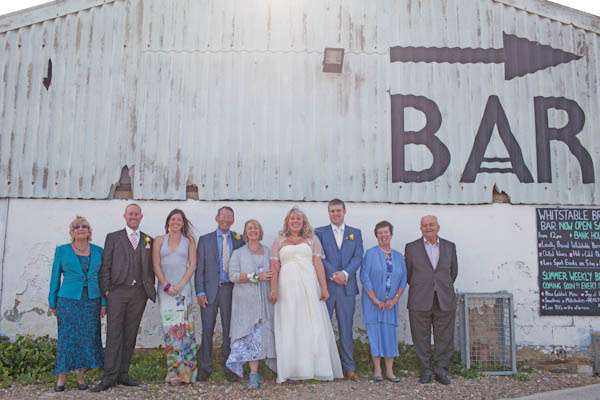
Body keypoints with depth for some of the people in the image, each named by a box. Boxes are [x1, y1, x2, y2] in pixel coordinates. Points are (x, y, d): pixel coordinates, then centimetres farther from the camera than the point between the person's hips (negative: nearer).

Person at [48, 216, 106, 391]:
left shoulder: (98, 251, 8)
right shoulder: (62, 250, 5)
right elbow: (55, 277, 7)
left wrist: (104, 302, 3)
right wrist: (52, 303, 4)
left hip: (91, 300, 2)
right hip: (68, 300, -2)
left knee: (88, 337, 2)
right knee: (67, 337, -2)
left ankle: (81, 376, 13)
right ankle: (61, 377, 8)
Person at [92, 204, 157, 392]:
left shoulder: (148, 240, 14)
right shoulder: (113, 237, 7)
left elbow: (150, 268, 14)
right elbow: (105, 266, 3)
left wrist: (150, 289, 4)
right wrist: (106, 289, -5)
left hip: (139, 293, 3)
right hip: (118, 291, -2)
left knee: (130, 335, 6)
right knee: (114, 334, -5)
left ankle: (123, 374, 13)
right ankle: (110, 376, -2)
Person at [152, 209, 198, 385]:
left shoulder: (189, 240, 9)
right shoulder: (159, 241, 11)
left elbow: (192, 265, 2)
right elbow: (156, 266, 4)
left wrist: (179, 285, -8)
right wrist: (167, 285, -7)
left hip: (183, 288, -1)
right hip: (165, 288, 1)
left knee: (184, 327, -7)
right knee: (169, 328, -3)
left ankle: (184, 371, -2)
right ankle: (174, 371, 1)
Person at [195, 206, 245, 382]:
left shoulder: (240, 240, 8)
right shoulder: (205, 240, 7)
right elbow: (199, 268, 3)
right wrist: (200, 292, -5)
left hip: (230, 289, 0)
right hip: (210, 289, 0)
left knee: (229, 330, 5)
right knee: (207, 330, 2)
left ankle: (228, 367, 15)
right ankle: (205, 368, 12)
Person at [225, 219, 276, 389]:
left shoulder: (268, 251, 14)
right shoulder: (238, 253, 7)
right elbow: (233, 275, -6)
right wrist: (255, 277, -15)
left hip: (265, 300, 2)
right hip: (246, 301, -2)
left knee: (265, 333, 0)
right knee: (251, 335, -4)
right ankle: (254, 373, 0)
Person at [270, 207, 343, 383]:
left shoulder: (312, 239, 10)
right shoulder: (279, 241, 12)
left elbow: (318, 264, 4)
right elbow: (274, 267, 5)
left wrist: (324, 288, -3)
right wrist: (273, 289, -6)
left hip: (309, 287, 0)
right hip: (287, 288, 0)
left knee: (313, 327, 0)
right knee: (289, 328, 1)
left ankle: (317, 367, 8)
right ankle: (290, 369, 7)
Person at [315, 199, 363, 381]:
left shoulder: (355, 233, 12)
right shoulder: (319, 232, 7)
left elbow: (358, 257, 2)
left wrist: (345, 273, -12)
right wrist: (333, 274, -12)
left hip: (347, 286, 1)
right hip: (325, 286, -1)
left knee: (346, 328, 4)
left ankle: (349, 368, 10)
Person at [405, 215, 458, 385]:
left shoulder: (450, 247, 10)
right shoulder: (411, 248, 5)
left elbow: (453, 271, 17)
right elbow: (408, 273, 9)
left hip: (444, 301, 2)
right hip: (420, 301, -1)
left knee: (444, 338, 3)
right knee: (422, 338, 2)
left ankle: (441, 369, 15)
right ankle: (426, 370, 13)